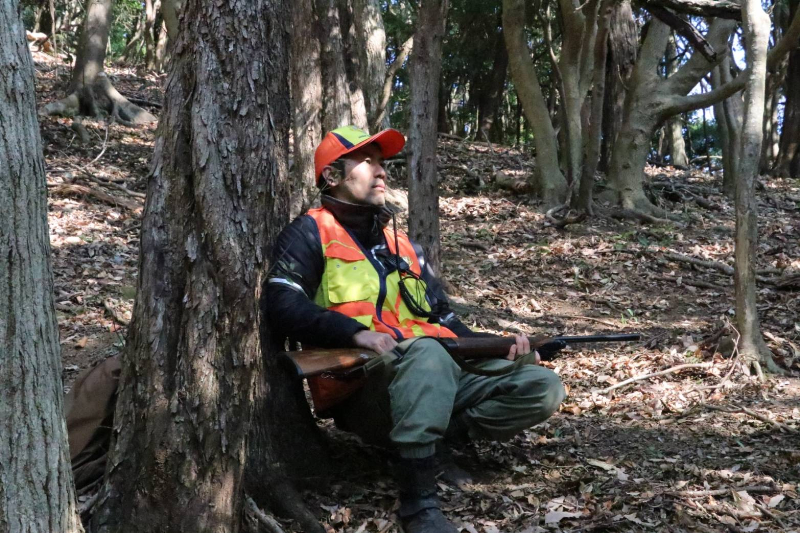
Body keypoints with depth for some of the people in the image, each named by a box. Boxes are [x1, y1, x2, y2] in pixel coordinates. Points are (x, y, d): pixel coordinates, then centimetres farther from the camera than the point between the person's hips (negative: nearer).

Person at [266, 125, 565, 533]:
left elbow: (443, 320, 22)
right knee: (427, 352, -39)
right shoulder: (311, 234, 5)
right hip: (364, 389, -6)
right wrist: (356, 333, -26)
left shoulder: (402, 245, 25)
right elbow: (282, 307, -12)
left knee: (543, 388, -11)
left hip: (439, 376, 6)